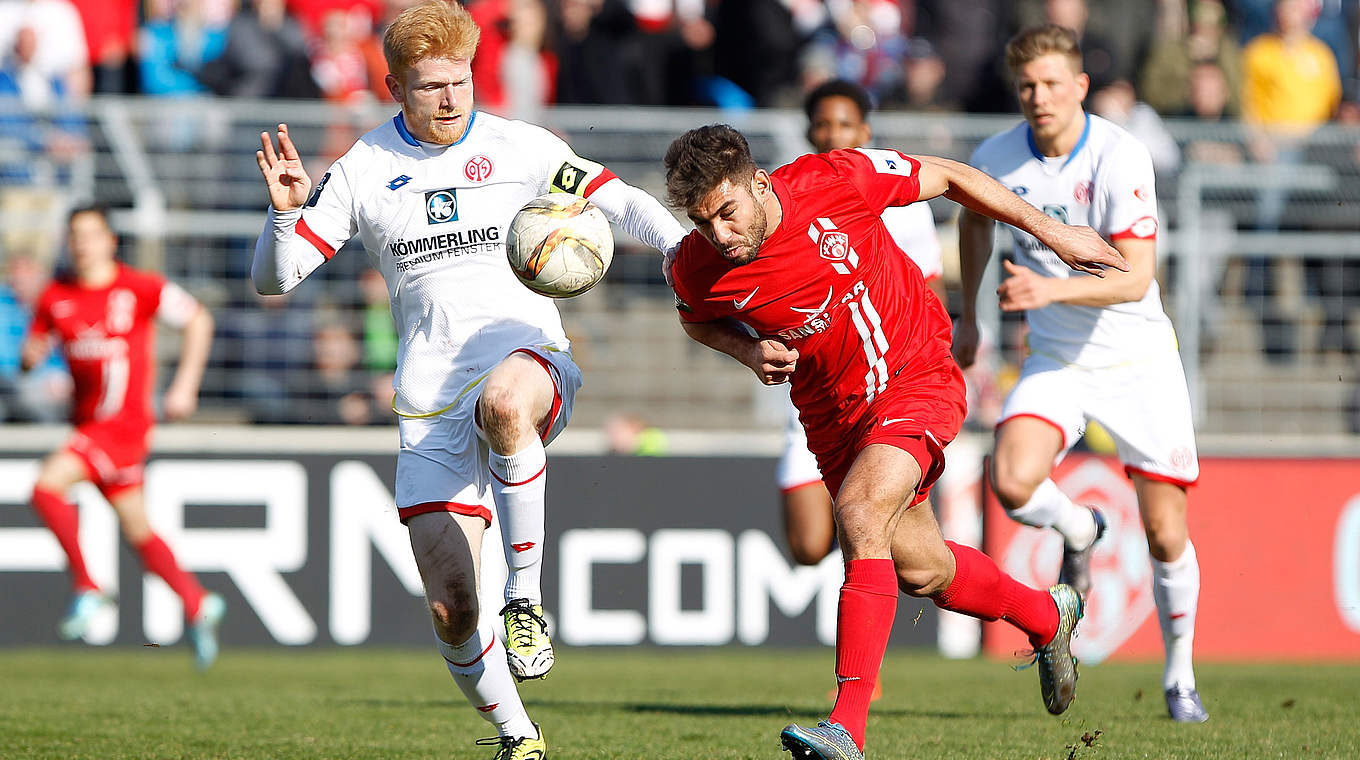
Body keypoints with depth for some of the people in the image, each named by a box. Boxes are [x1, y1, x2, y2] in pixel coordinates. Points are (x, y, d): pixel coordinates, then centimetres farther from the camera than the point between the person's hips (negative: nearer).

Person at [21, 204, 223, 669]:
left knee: (48, 485, -23)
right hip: (88, 422, 6)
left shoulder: (140, 288, -8)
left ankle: (86, 587, -12)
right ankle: (198, 606, 26)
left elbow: (198, 320, 2)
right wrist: (31, 356, -14)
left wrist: (185, 386, -5)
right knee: (138, 532, 12)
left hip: (124, 421, -6)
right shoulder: (56, 298, 5)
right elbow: (31, 355, 11)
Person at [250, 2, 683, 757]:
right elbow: (274, 277, 5)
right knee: (450, 608, -7)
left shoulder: (519, 148, 4)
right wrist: (286, 212, -15)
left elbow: (619, 201, 6)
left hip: (528, 358, -2)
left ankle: (527, 595, -27)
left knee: (504, 403, -42)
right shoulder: (363, 171, 6)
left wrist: (685, 247, -13)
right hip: (431, 401, 2)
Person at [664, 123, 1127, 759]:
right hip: (832, 415, 5)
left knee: (860, 511, -28)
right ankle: (1045, 616, 44)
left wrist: (1049, 230, -2)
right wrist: (748, 351, -13)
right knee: (921, 571, 13)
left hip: (916, 379, -5)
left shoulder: (835, 181, -25)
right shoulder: (697, 268, -16)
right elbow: (696, 320, 9)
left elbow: (947, 177, -8)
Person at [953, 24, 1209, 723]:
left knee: (1164, 535, -1)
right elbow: (975, 217, 19)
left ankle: (1180, 675, 22)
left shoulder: (1122, 159, -20)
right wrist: (968, 315, 22)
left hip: (1137, 358, -3)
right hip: (1055, 360, 3)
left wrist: (1050, 289, -39)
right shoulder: (995, 158, -6)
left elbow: (1135, 277, -26)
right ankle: (1078, 531, 11)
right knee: (1013, 483, -25)